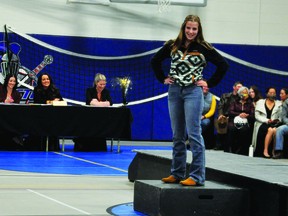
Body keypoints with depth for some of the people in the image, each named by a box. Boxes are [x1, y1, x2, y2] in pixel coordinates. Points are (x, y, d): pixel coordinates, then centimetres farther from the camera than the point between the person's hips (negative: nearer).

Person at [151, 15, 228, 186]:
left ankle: (197, 176, -9)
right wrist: (163, 79, 10)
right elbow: (155, 61, 19)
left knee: (194, 134, -9)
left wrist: (210, 83, -5)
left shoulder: (203, 48, -4)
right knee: (177, 136, 10)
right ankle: (177, 174, 17)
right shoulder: (172, 46, 6)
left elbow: (223, 65, -3)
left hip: (193, 92, -4)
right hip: (174, 91, 5)